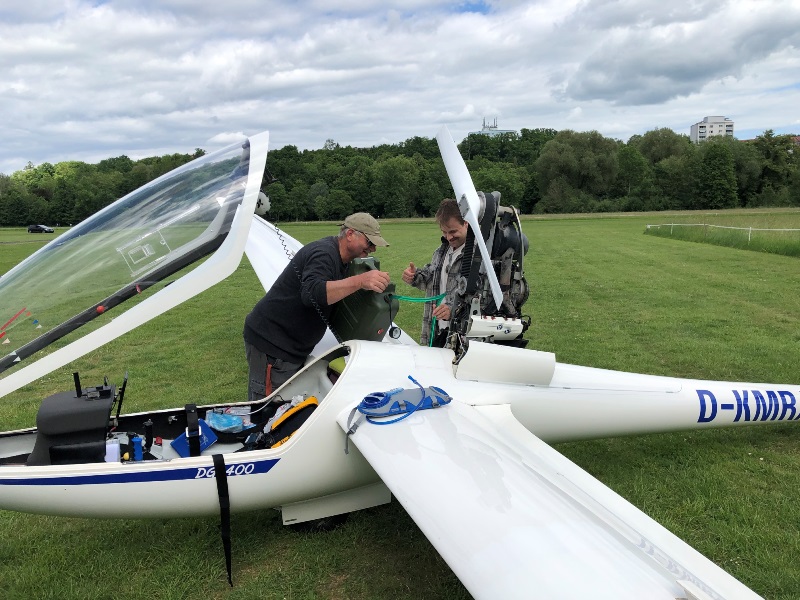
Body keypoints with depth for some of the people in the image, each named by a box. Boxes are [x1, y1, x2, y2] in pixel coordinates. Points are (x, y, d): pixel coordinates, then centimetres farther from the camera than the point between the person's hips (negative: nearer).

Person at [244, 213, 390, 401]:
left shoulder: (339, 259, 14)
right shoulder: (323, 253, -19)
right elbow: (312, 293, -36)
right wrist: (360, 281, -45)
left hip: (292, 347, 10)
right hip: (270, 343, -10)